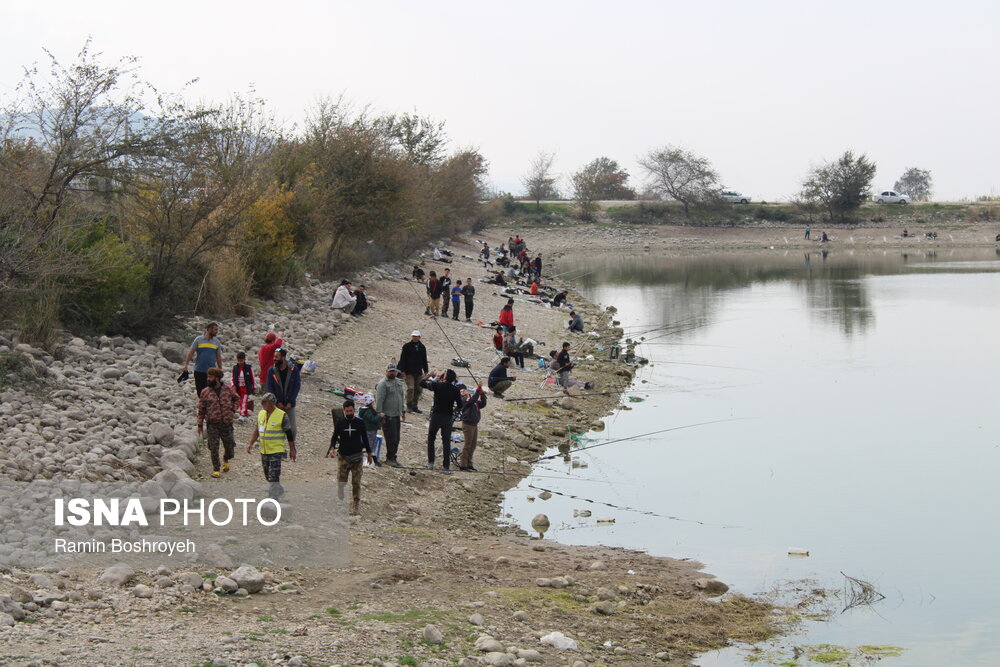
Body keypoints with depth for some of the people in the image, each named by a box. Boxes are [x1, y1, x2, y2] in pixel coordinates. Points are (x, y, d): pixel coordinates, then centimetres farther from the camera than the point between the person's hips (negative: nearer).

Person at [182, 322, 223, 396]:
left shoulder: (216, 342, 7)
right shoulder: (198, 339, 0)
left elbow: (218, 357, 12)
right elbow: (191, 352, 1)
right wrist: (185, 365, -7)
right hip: (199, 371, -1)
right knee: (200, 392, 6)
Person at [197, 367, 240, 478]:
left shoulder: (228, 389, 0)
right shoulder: (205, 392, -2)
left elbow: (236, 399, 19)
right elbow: (201, 409, 2)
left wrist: (233, 409, 4)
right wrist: (200, 425, 0)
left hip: (227, 423, 1)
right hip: (213, 424, -1)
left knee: (229, 447, 9)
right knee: (214, 449, -2)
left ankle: (226, 460, 41)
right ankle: (216, 470, 11)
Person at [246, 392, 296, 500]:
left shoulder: (281, 415, -11)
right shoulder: (261, 414, 7)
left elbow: (289, 433, -5)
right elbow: (257, 431, 15)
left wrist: (292, 449, -3)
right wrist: (250, 443, 2)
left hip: (276, 451, -6)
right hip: (264, 451, 6)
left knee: (274, 477, -11)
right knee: (268, 476, 16)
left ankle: (273, 498, -5)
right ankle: (279, 489, 38)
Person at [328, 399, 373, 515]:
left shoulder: (360, 423, 1)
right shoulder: (340, 423, 1)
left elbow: (365, 439, 10)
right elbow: (334, 437, 5)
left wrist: (369, 454, 13)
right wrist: (332, 448, -13)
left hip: (357, 456, 0)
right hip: (343, 456, 0)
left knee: (356, 483, 0)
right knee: (341, 481, -2)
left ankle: (356, 506, 8)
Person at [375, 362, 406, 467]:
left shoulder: (399, 382, 15)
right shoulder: (383, 384, -10)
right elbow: (379, 399, -15)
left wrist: (403, 411, 23)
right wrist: (380, 412, -20)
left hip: (397, 415, 8)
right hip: (387, 416, -8)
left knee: (396, 438, 9)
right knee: (392, 438, -9)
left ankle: (392, 458, 17)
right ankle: (390, 458, -3)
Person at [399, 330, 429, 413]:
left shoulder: (422, 347, 10)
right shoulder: (406, 346, -3)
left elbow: (424, 360, 18)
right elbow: (402, 359, -3)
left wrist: (425, 371, 14)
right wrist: (402, 371, -9)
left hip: (419, 372, 5)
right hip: (409, 372, -5)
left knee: (419, 389, 4)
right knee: (410, 388, -14)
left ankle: (415, 406, 14)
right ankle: (409, 406, -1)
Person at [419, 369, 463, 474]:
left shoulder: (437, 385, -10)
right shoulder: (455, 390, -5)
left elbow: (422, 383, 2)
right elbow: (460, 406, -1)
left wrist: (428, 375, 18)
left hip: (436, 415, -1)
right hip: (448, 417, 1)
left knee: (431, 438, 17)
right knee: (446, 442, 4)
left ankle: (430, 463, 14)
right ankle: (446, 467, 1)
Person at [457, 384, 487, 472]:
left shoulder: (471, 398, 15)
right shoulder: (464, 399, -10)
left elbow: (482, 404, 13)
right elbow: (473, 400, -28)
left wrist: (482, 395, 0)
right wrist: (478, 389, -26)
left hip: (474, 424, 8)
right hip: (468, 424, -8)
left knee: (472, 446, 11)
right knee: (467, 445, -7)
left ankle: (469, 464, 18)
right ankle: (463, 465, -4)